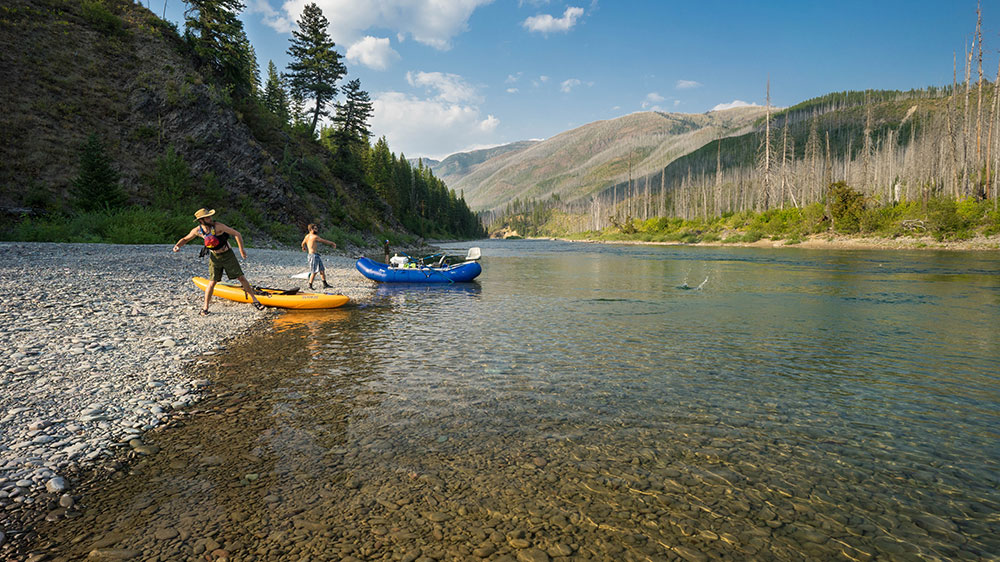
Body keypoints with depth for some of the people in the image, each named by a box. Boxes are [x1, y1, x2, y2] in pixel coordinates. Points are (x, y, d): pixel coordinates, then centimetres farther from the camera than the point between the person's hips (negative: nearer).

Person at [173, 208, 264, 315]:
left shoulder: (218, 226, -21)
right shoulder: (197, 231, -8)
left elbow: (237, 234, -19)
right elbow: (185, 239, 10)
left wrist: (241, 250, -23)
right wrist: (177, 245, -11)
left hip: (228, 255, -2)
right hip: (214, 258, 2)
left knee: (241, 278, -3)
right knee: (212, 282, -2)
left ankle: (254, 300, 6)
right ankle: (205, 308, 11)